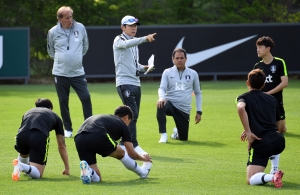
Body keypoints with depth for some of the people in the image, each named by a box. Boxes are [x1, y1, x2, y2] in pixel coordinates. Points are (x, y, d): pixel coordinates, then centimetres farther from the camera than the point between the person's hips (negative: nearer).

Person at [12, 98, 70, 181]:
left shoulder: (28, 112, 38)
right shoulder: (55, 117, 31)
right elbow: (61, 145, 35)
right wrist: (67, 168, 45)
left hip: (21, 136, 4)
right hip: (40, 137, -4)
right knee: (37, 174, 0)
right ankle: (22, 167, -25)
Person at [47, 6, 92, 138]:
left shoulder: (80, 28, -2)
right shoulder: (53, 32, -4)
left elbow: (85, 46, 14)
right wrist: (60, 59, 7)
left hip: (78, 72, 0)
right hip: (60, 73, 0)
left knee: (86, 97, -8)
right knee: (63, 102, 5)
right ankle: (68, 129, 17)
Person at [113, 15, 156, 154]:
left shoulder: (134, 42, 20)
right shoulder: (119, 40, -5)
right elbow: (126, 44, -30)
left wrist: (143, 68, 6)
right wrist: (145, 39, -43)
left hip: (136, 83, 9)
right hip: (124, 83, -9)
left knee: (133, 116, 9)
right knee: (132, 114, -17)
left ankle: (123, 144, 17)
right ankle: (134, 145, -20)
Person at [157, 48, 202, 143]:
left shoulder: (193, 74, 7)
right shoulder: (167, 72, 3)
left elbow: (198, 93, 14)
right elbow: (162, 88, -7)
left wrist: (199, 112, 8)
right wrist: (161, 98, -31)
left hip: (184, 109, 2)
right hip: (170, 104, -2)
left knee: (183, 138, 4)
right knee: (161, 106, -39)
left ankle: (177, 132, 43)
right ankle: (163, 135, -27)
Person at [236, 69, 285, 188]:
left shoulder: (244, 97, 7)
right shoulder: (272, 99, 20)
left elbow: (241, 108, -19)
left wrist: (248, 132, -15)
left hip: (261, 145, -5)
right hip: (278, 141, 5)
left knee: (251, 180, -1)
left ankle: (271, 177, -28)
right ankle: (275, 171, 25)